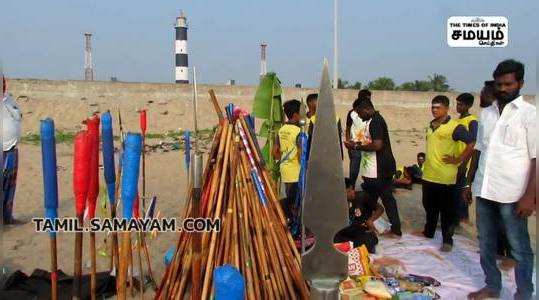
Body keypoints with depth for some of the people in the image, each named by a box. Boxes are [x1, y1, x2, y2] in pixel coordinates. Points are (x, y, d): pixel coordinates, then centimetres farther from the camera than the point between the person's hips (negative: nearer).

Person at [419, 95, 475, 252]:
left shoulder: (454, 126, -13)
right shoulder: (431, 126, 10)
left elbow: (472, 144, -18)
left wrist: (458, 160, -14)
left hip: (445, 178, -7)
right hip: (428, 175, 7)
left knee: (447, 210, 4)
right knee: (429, 207, 19)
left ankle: (447, 239, 15)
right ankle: (428, 232, 35)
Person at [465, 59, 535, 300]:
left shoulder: (529, 113, -4)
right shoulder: (486, 113, 11)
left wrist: (530, 195, -15)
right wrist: (469, 183, 15)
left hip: (512, 194, -5)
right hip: (484, 190, 5)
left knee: (519, 249, 6)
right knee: (486, 244, 16)